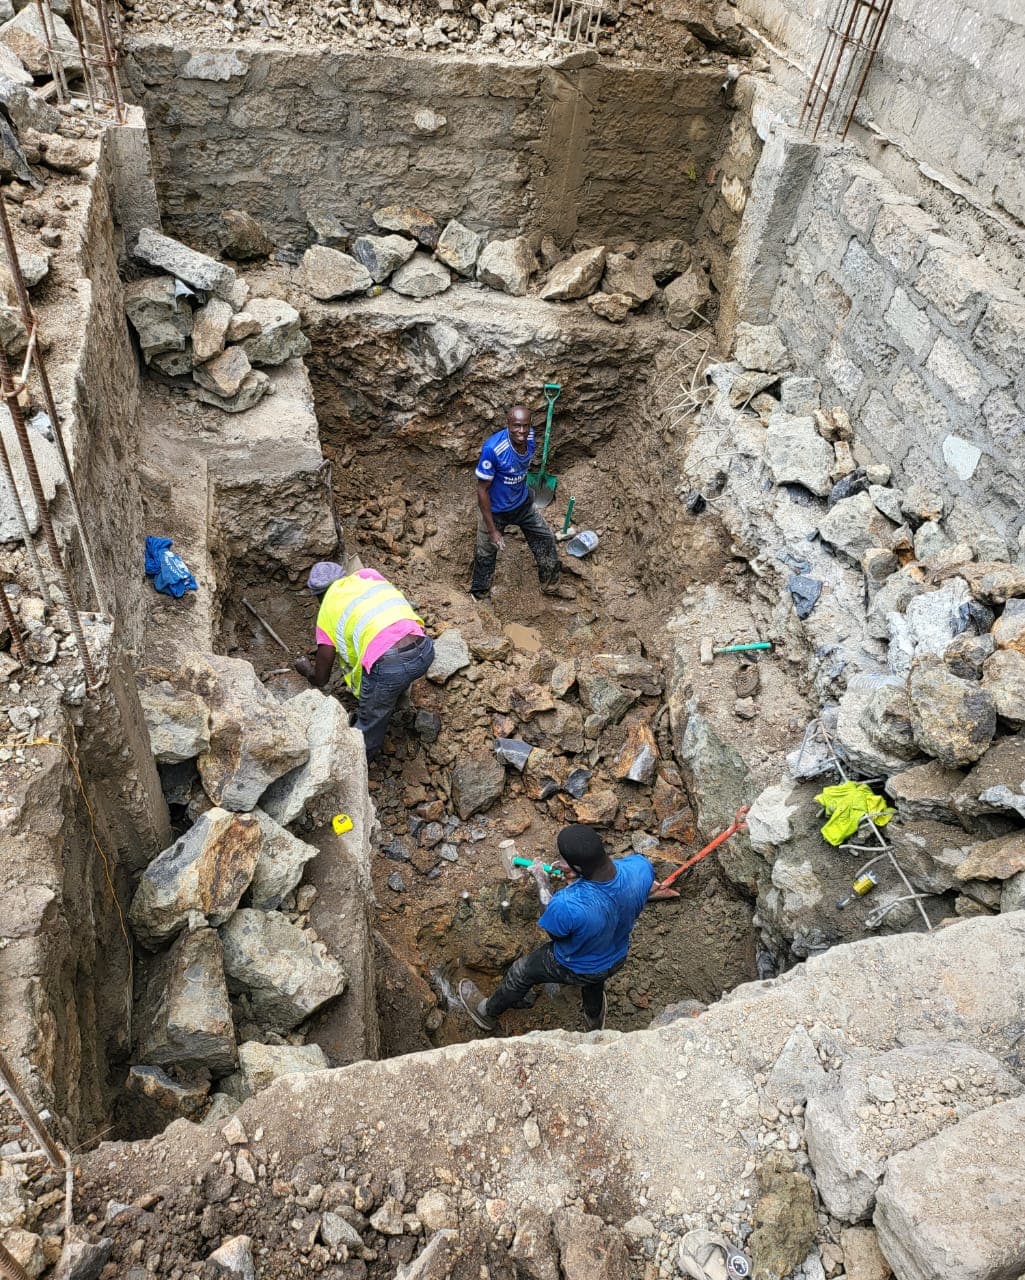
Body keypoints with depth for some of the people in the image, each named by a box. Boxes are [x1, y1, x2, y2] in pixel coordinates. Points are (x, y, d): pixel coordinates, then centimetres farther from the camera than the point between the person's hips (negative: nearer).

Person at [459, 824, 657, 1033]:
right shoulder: (641, 868, -34)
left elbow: (554, 933, -20)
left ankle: (487, 1013, 54)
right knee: (594, 981, 40)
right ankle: (594, 1021, 71)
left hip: (575, 970, -4)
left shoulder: (566, 904, -45)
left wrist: (541, 880, -10)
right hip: (616, 960, 4)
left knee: (520, 972, 26)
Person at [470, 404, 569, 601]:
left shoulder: (529, 437, -16)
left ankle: (551, 585, 41)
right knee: (485, 555, 12)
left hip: (523, 503, 6)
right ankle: (478, 595, 38)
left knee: (547, 540, 16)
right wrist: (492, 530, -24)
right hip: (494, 510, -6)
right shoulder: (493, 448, -35)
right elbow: (482, 490, -26)